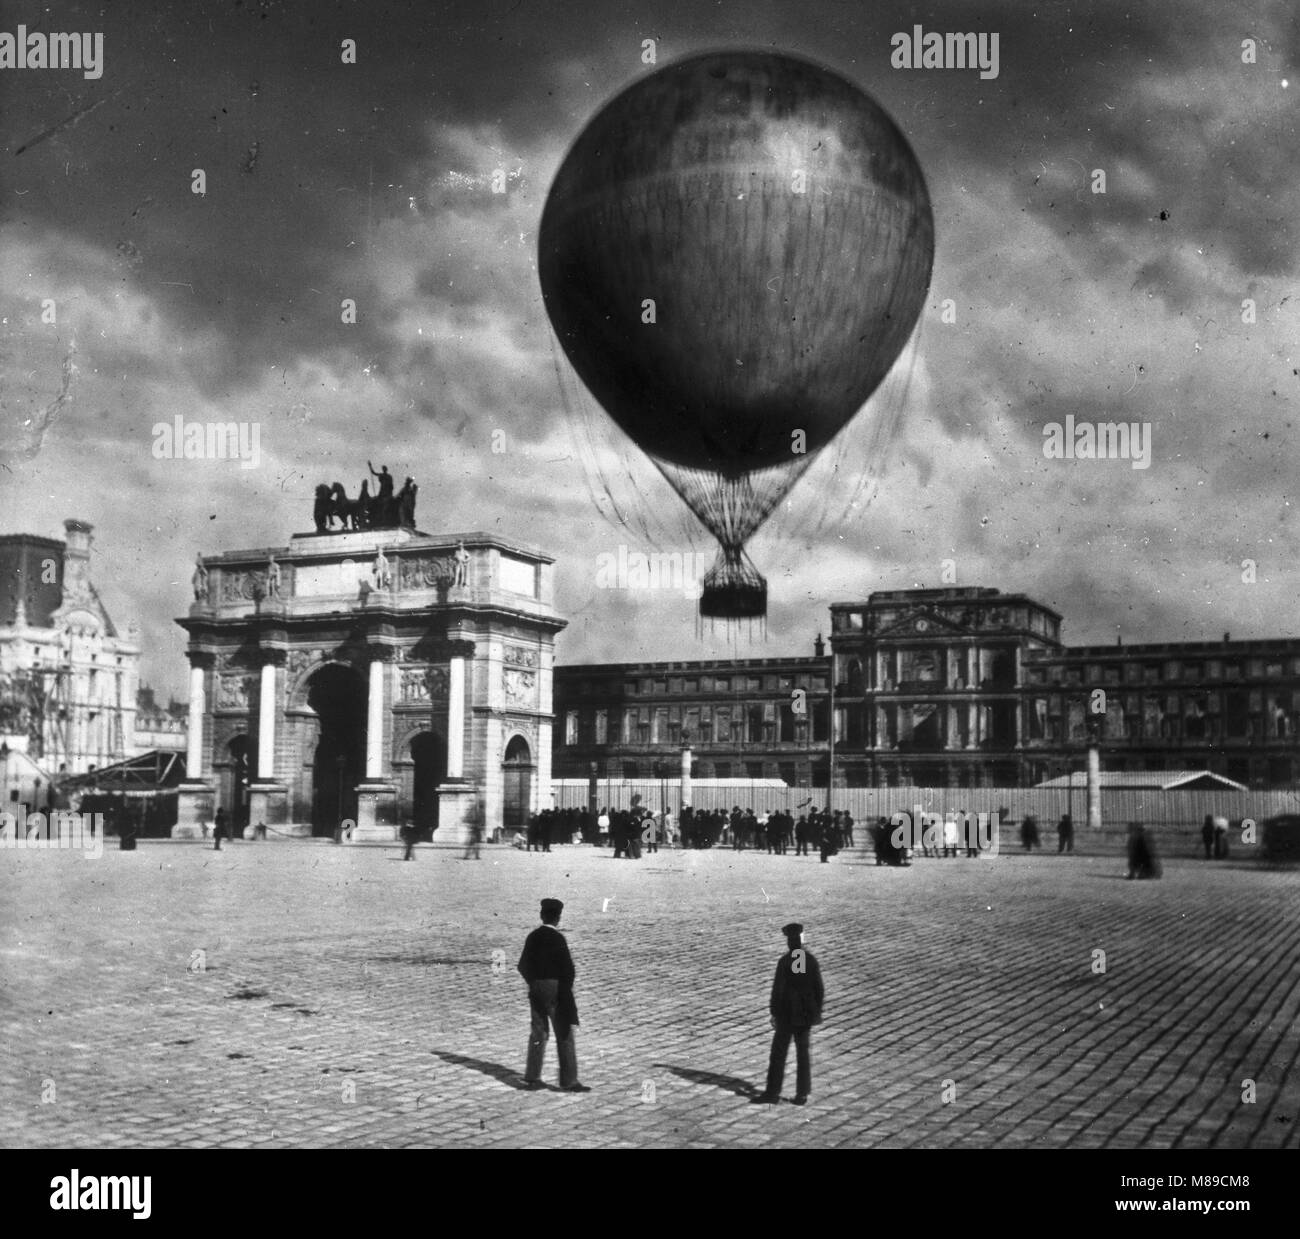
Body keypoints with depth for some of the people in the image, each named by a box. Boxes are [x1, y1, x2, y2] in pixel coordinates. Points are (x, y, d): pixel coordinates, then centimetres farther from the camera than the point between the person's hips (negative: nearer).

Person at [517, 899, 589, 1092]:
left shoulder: (532, 937, 4)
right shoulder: (557, 939, -15)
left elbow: (523, 965, 11)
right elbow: (568, 969, -16)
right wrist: (566, 989, -2)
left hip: (536, 989, 6)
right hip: (556, 990, -6)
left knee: (538, 1033, 14)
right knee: (564, 1035, 1)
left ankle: (532, 1077, 14)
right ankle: (569, 1081, 2)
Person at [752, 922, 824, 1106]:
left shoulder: (784, 961, -13)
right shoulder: (811, 960, -1)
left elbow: (777, 989, -13)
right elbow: (819, 988, 2)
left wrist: (774, 1013, -5)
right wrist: (817, 1011, 12)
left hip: (786, 1015, -4)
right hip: (805, 1015, 4)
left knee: (778, 1053, 3)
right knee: (803, 1053, 11)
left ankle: (772, 1093, 4)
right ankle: (802, 1093, 12)